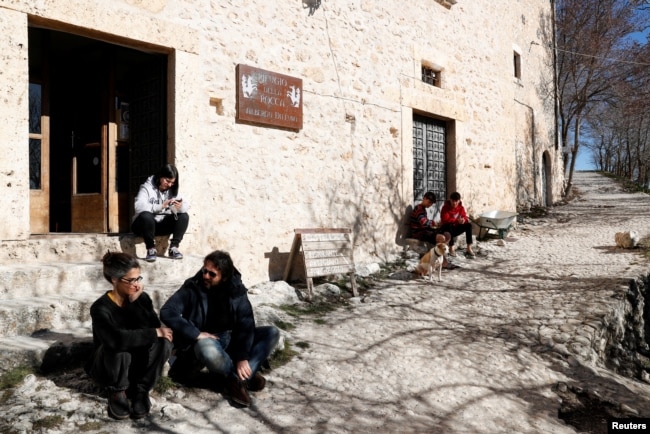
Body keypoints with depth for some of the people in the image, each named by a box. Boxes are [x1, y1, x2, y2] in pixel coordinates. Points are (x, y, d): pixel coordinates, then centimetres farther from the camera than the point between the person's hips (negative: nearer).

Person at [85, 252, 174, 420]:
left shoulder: (142, 298, -7)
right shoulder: (100, 308, -23)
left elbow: (153, 327, -19)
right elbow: (117, 339, -40)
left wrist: (136, 302, -28)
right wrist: (155, 333, -34)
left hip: (137, 364, 4)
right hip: (107, 367, -4)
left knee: (163, 342, -26)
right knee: (119, 348, -37)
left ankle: (141, 391, -8)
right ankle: (117, 391, -9)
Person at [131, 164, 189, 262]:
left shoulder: (172, 190, 3)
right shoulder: (147, 187, -13)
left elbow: (186, 205, -7)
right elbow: (139, 206, -29)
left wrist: (180, 207, -31)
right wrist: (161, 206, -39)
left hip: (162, 225, 5)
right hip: (143, 225, -4)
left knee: (184, 216, -16)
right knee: (146, 215, -37)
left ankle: (174, 248, -17)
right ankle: (151, 249, -22)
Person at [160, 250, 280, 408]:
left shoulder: (236, 290, -6)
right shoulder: (192, 287, -12)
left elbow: (246, 324, -13)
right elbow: (167, 312, -22)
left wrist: (243, 358, -25)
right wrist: (197, 334, -28)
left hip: (232, 339, 4)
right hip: (205, 341, -4)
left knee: (272, 333, -14)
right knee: (208, 350, -41)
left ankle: (239, 379, -23)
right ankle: (246, 375, -16)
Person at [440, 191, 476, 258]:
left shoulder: (461, 207, -2)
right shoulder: (445, 207, -18)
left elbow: (465, 217, -6)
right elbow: (445, 220, -30)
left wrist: (463, 220, -32)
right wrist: (457, 220, -41)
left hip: (456, 228, 5)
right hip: (446, 228, -5)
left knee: (468, 225, -17)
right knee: (449, 225, -38)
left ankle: (469, 249, -22)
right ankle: (451, 248, -30)